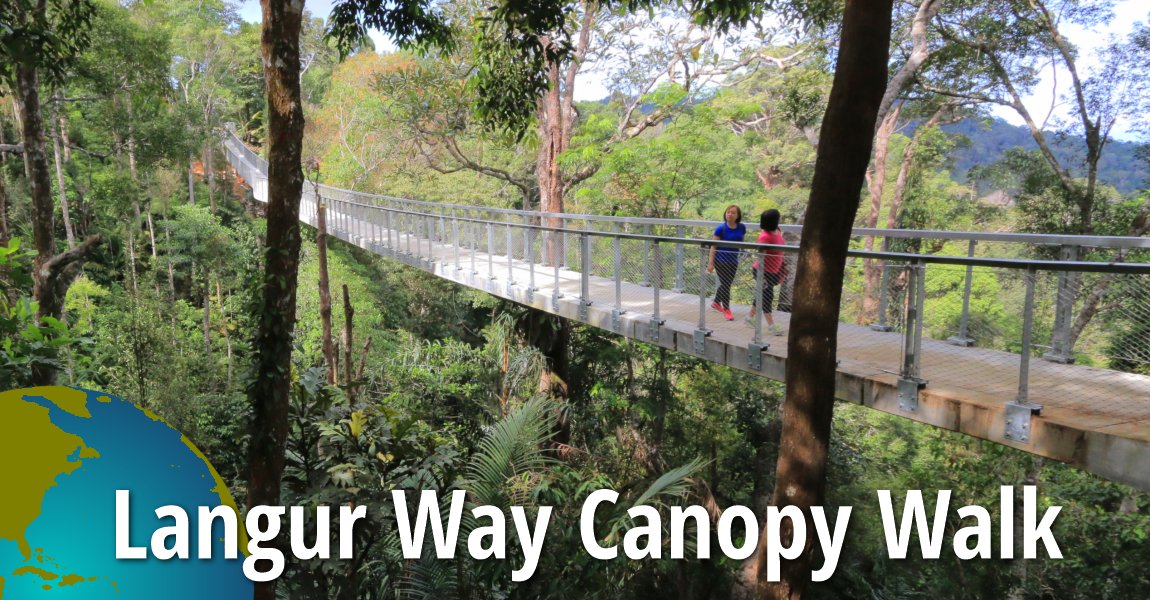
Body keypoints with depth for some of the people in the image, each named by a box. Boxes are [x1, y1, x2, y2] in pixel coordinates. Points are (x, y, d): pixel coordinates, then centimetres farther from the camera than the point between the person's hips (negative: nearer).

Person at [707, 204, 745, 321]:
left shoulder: (742, 228, -2)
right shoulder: (721, 229, -14)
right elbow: (713, 246, -11)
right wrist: (710, 263, -14)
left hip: (733, 261, 5)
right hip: (721, 261, -5)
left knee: (726, 284, 17)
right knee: (725, 284, -1)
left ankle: (716, 302, 39)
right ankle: (726, 309, 11)